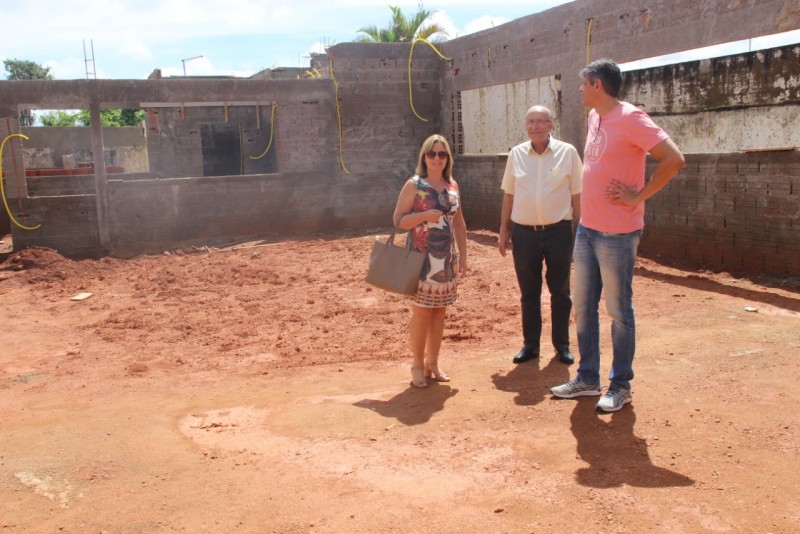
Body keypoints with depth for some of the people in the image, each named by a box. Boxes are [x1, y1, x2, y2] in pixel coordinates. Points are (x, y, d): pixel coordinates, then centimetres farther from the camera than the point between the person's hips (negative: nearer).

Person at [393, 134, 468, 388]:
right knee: (421, 310, -1)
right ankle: (417, 365, 11)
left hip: (447, 258, 5)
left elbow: (459, 223, 15)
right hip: (422, 258, -5)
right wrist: (425, 215, -21)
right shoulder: (414, 185, -5)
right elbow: (398, 220, -7)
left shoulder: (452, 185, 10)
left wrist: (462, 256, 11)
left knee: (439, 310, 9)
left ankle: (433, 362, 21)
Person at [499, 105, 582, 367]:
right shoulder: (516, 154, 4)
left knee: (560, 292, 8)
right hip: (524, 232, 2)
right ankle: (530, 344, 21)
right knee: (529, 292, 10)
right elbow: (509, 195, 10)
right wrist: (503, 231, 9)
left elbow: (576, 195, 1)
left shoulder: (567, 152, -2)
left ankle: (562, 345, 20)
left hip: (558, 231, -2)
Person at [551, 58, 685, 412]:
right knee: (583, 308, 13)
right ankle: (587, 379, 25)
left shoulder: (630, 118, -15)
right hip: (587, 229, 9)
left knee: (619, 311, 3)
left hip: (617, 233, -8)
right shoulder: (595, 118, 11)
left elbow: (674, 160, -20)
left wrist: (638, 196, -16)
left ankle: (621, 386, 16)